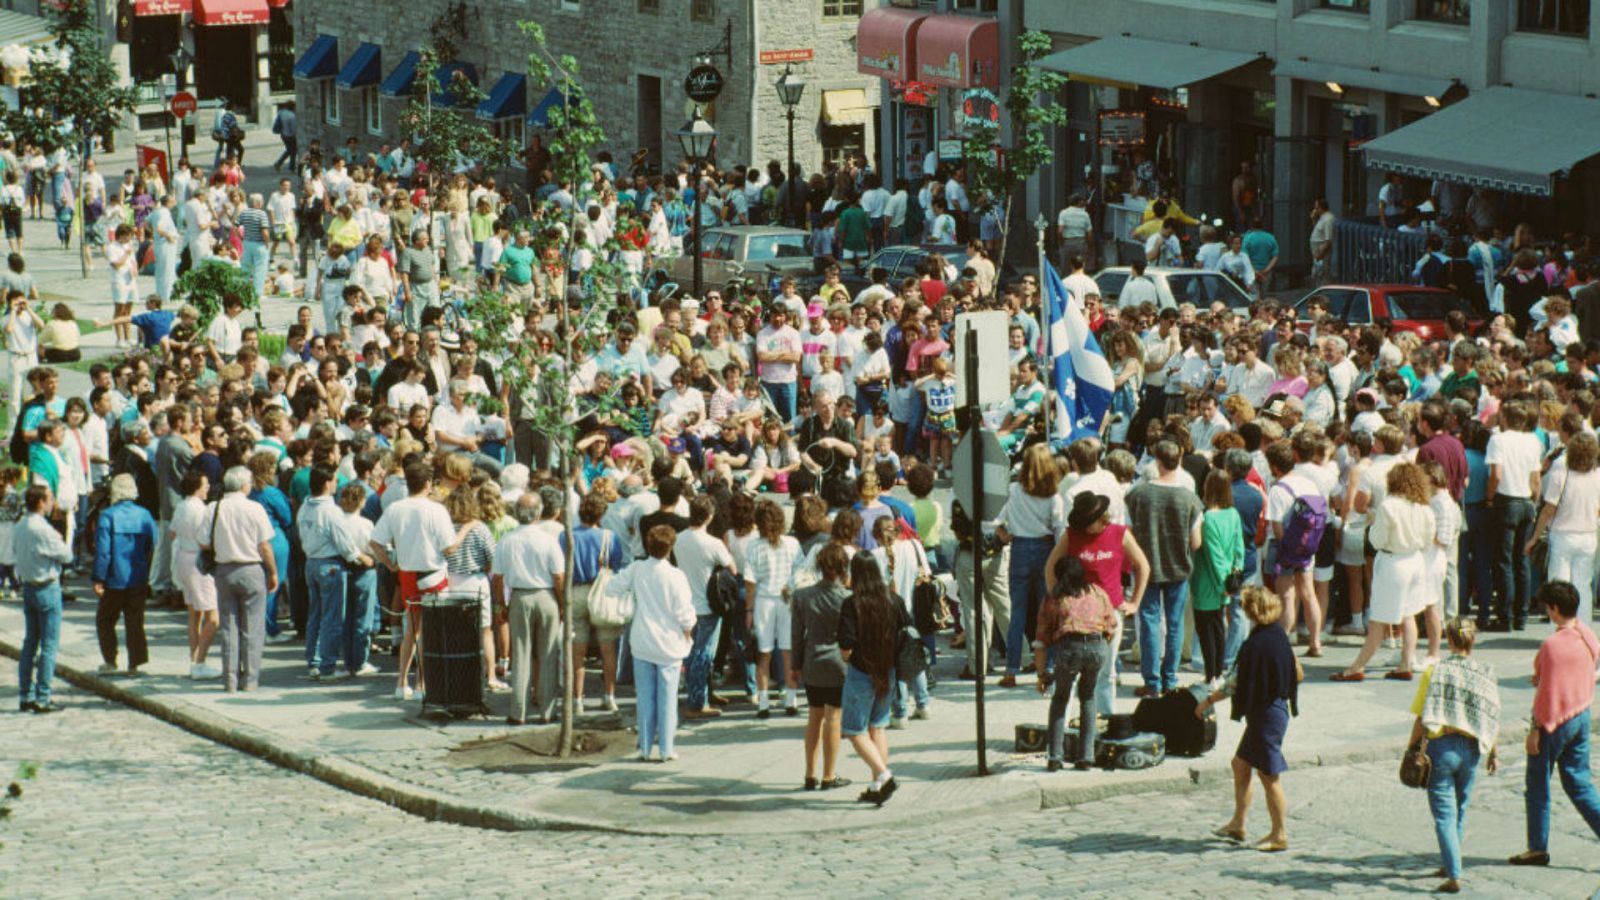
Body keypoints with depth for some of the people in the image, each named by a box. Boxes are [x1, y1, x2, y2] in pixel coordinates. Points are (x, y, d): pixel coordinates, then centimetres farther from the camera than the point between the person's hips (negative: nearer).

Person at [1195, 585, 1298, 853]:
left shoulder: (1255, 645, -22)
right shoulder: (1280, 636, 3)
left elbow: (1235, 684, -19)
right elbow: (1297, 673, 12)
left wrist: (1208, 701, -8)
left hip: (1264, 714, -9)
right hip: (1278, 707, 9)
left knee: (1269, 775, 0)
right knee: (1240, 763, 19)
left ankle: (1280, 835, 7)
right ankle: (1237, 824, 26)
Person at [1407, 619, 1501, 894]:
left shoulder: (1435, 672, -8)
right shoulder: (1485, 674, -1)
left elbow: (1421, 719, -8)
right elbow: (1493, 719, 2)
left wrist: (1411, 748, 3)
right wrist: (1493, 753, 14)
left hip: (1440, 745, -3)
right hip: (1470, 749, 3)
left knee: (1444, 814, -1)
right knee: (1460, 809, 22)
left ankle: (1454, 876, -10)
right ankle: (1451, 865, 34)